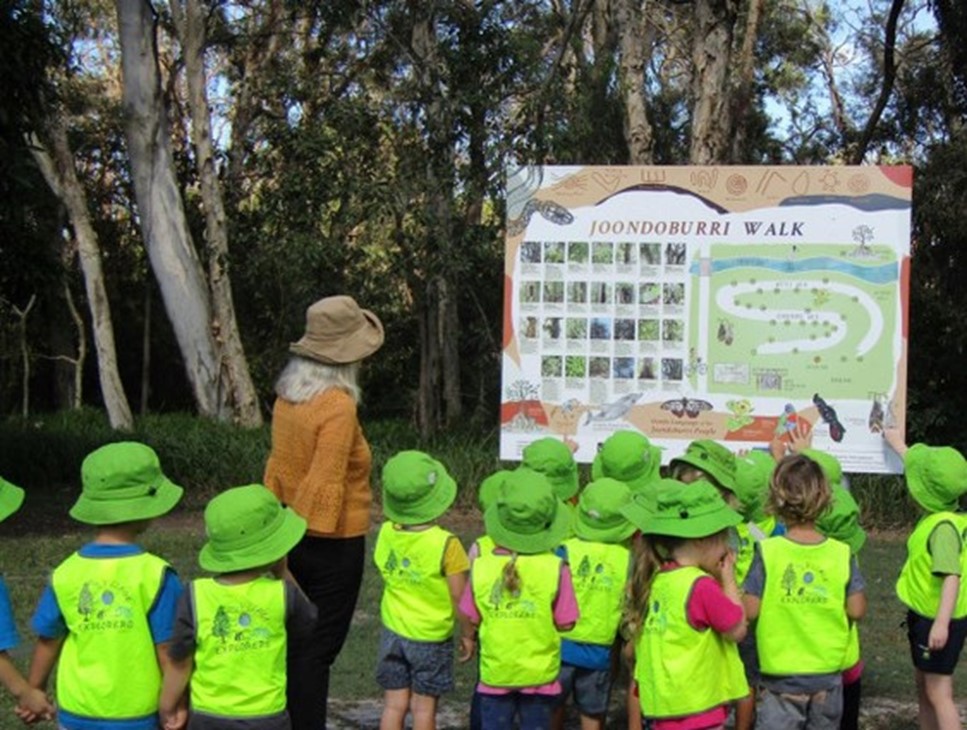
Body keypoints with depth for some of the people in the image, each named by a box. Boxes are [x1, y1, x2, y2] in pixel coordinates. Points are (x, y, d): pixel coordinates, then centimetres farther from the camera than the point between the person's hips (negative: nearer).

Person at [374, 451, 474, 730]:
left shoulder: (386, 534, -8)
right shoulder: (446, 544, -21)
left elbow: (388, 579, 4)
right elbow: (460, 600, -16)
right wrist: (468, 635, -1)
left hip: (392, 632, 4)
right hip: (431, 638, -4)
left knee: (394, 705, 12)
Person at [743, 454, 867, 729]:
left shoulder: (767, 552, -14)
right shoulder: (842, 554, -6)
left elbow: (750, 611, -13)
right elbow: (857, 610, -3)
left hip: (780, 676, -3)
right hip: (828, 673, 3)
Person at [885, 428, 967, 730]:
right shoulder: (939, 512, 3)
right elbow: (925, 467, 21)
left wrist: (941, 623, -39)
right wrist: (898, 445, 33)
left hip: (937, 622, -10)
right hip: (924, 616, 10)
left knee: (939, 693, -5)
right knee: (923, 686, 20)